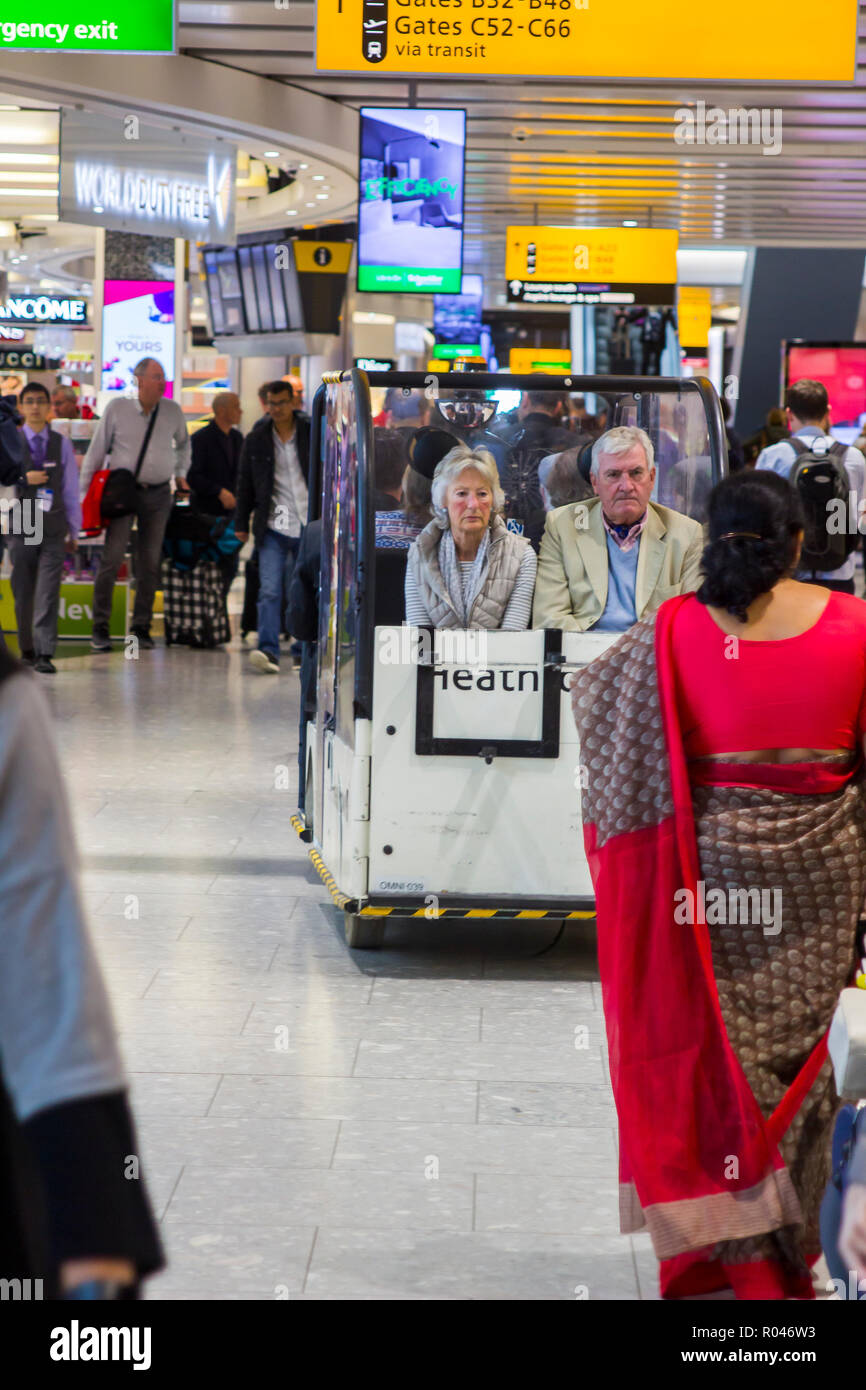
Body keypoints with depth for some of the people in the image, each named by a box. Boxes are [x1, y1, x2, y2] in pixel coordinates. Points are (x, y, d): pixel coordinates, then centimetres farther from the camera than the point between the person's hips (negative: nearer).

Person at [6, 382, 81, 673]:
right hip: (21, 528, 0)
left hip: (53, 530, 0)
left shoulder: (62, 445, 7)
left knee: (48, 594, -9)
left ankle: (45, 654, -12)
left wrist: (74, 530, 10)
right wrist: (24, 480, -13)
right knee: (23, 594, 7)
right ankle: (27, 649, 22)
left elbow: (71, 491, 10)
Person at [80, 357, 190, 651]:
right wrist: (85, 493, -1)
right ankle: (100, 628, -2)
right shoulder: (117, 408, -4)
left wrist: (181, 473, 14)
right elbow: (97, 450, 0)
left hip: (158, 495, 3)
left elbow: (183, 443, 25)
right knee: (112, 558, -9)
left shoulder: (173, 411, 4)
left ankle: (141, 627, 14)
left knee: (150, 563, 5)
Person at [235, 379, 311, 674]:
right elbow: (245, 483, 12)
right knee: (269, 591, -12)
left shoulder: (312, 435, 3)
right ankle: (268, 651, -19)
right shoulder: (256, 439, 6)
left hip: (308, 526, 0)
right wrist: (241, 523, 10)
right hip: (273, 527, 0)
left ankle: (303, 653, 14)